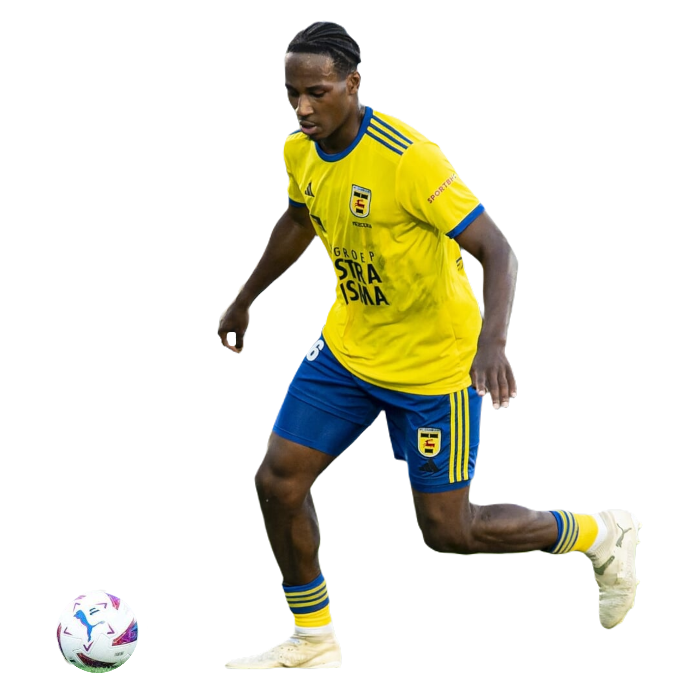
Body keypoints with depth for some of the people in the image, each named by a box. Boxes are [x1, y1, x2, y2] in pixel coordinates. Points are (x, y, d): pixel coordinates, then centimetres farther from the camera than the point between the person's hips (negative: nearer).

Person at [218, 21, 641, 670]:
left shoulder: (408, 158, -28)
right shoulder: (300, 151, -4)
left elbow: (497, 251, -29)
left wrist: (492, 339, -44)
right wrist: (245, 299, 26)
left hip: (433, 366, -7)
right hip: (348, 347, 7)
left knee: (448, 532, -1)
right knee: (277, 482, 1)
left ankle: (600, 536, 23)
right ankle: (313, 640, 21)